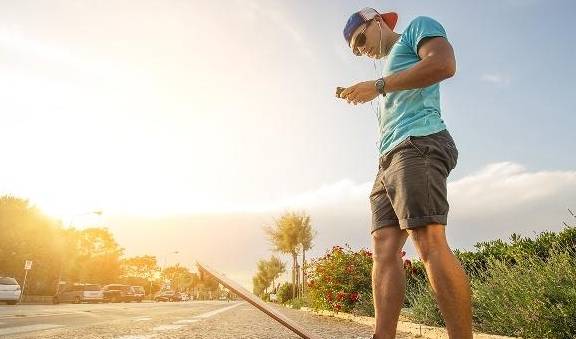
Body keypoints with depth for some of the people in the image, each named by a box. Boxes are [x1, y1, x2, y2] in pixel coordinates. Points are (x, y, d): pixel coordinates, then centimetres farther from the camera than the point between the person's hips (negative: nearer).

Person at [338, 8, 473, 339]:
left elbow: (444, 63, -8)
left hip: (419, 143, -8)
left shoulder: (419, 27, 15)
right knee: (384, 248, -6)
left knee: (430, 242, -19)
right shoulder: (390, 65, 37)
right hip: (388, 161, 9)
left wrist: (378, 86, -7)